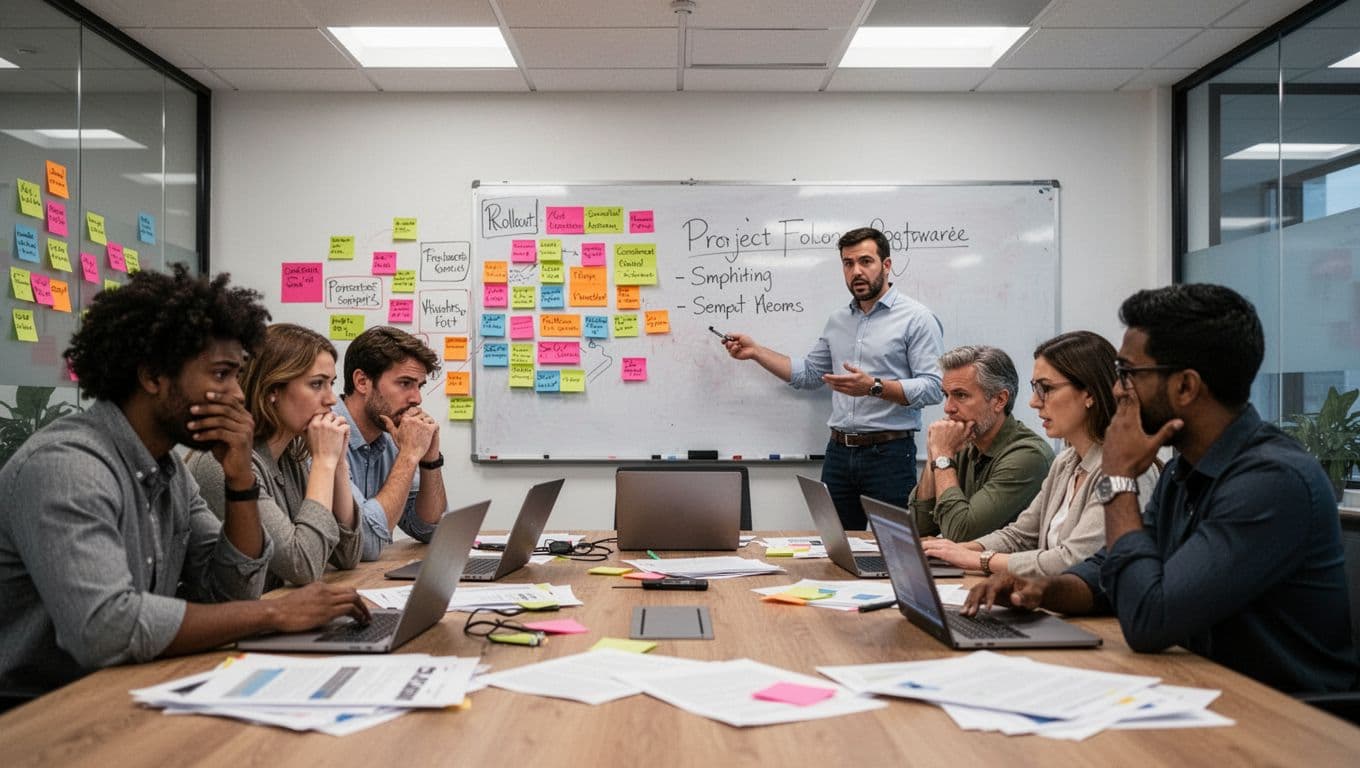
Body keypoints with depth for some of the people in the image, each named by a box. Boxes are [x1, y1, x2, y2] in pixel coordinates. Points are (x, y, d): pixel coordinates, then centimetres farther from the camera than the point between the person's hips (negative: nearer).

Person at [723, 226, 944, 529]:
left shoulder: (916, 318, -5)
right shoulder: (838, 321, 15)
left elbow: (932, 387, -13)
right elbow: (808, 374, 21)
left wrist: (874, 387, -25)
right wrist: (755, 351, 14)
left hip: (889, 453, -5)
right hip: (839, 453, 6)